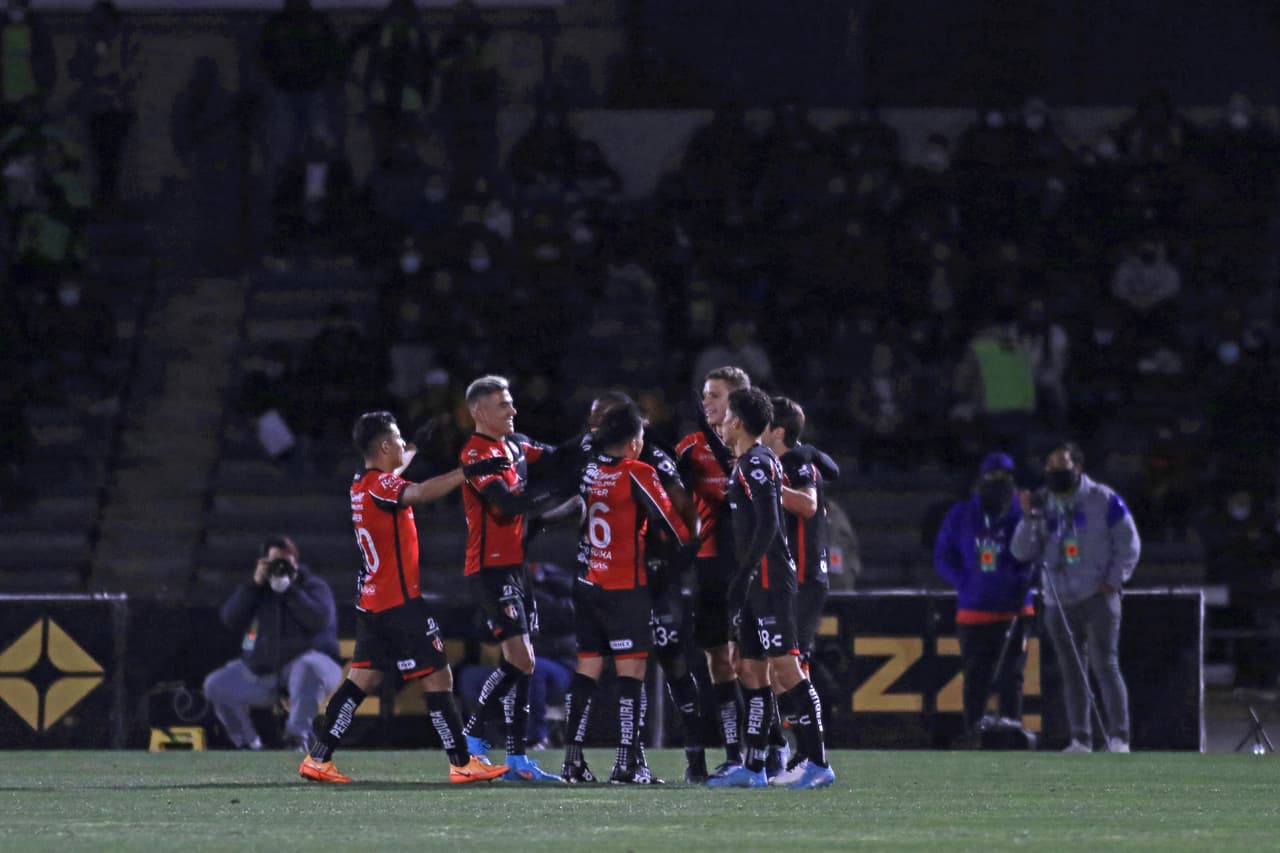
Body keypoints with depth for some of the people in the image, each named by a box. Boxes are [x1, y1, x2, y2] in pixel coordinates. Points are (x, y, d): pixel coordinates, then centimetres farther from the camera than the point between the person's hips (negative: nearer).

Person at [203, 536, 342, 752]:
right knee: (216, 685, -7)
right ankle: (247, 744, 3)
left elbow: (318, 620, -20)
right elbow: (230, 620, -5)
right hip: (260, 673, 5)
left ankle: (298, 735, -35)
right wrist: (255, 584, -11)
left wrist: (288, 588, -20)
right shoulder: (257, 590, 11)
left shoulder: (314, 586, 1)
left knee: (308, 666, -40)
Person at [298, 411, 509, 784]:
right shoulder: (379, 485, -16)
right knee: (438, 678, -4)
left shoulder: (362, 485, 13)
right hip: (400, 601, -9)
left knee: (360, 681, 9)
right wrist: (466, 472, -41)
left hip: (371, 604, 9)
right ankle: (462, 764, -2)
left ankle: (318, 759, 5)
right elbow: (419, 493, -36)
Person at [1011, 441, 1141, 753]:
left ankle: (1119, 737, -12)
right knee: (1072, 672, 6)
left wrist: (1112, 581, -6)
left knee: (1105, 665, -12)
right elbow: (1022, 552, 6)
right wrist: (1028, 518, -9)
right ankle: (1080, 740, 9)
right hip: (1058, 602, 5)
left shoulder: (1103, 500, -1)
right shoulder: (1042, 504, 10)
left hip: (1098, 598, -5)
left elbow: (1129, 544, 2)